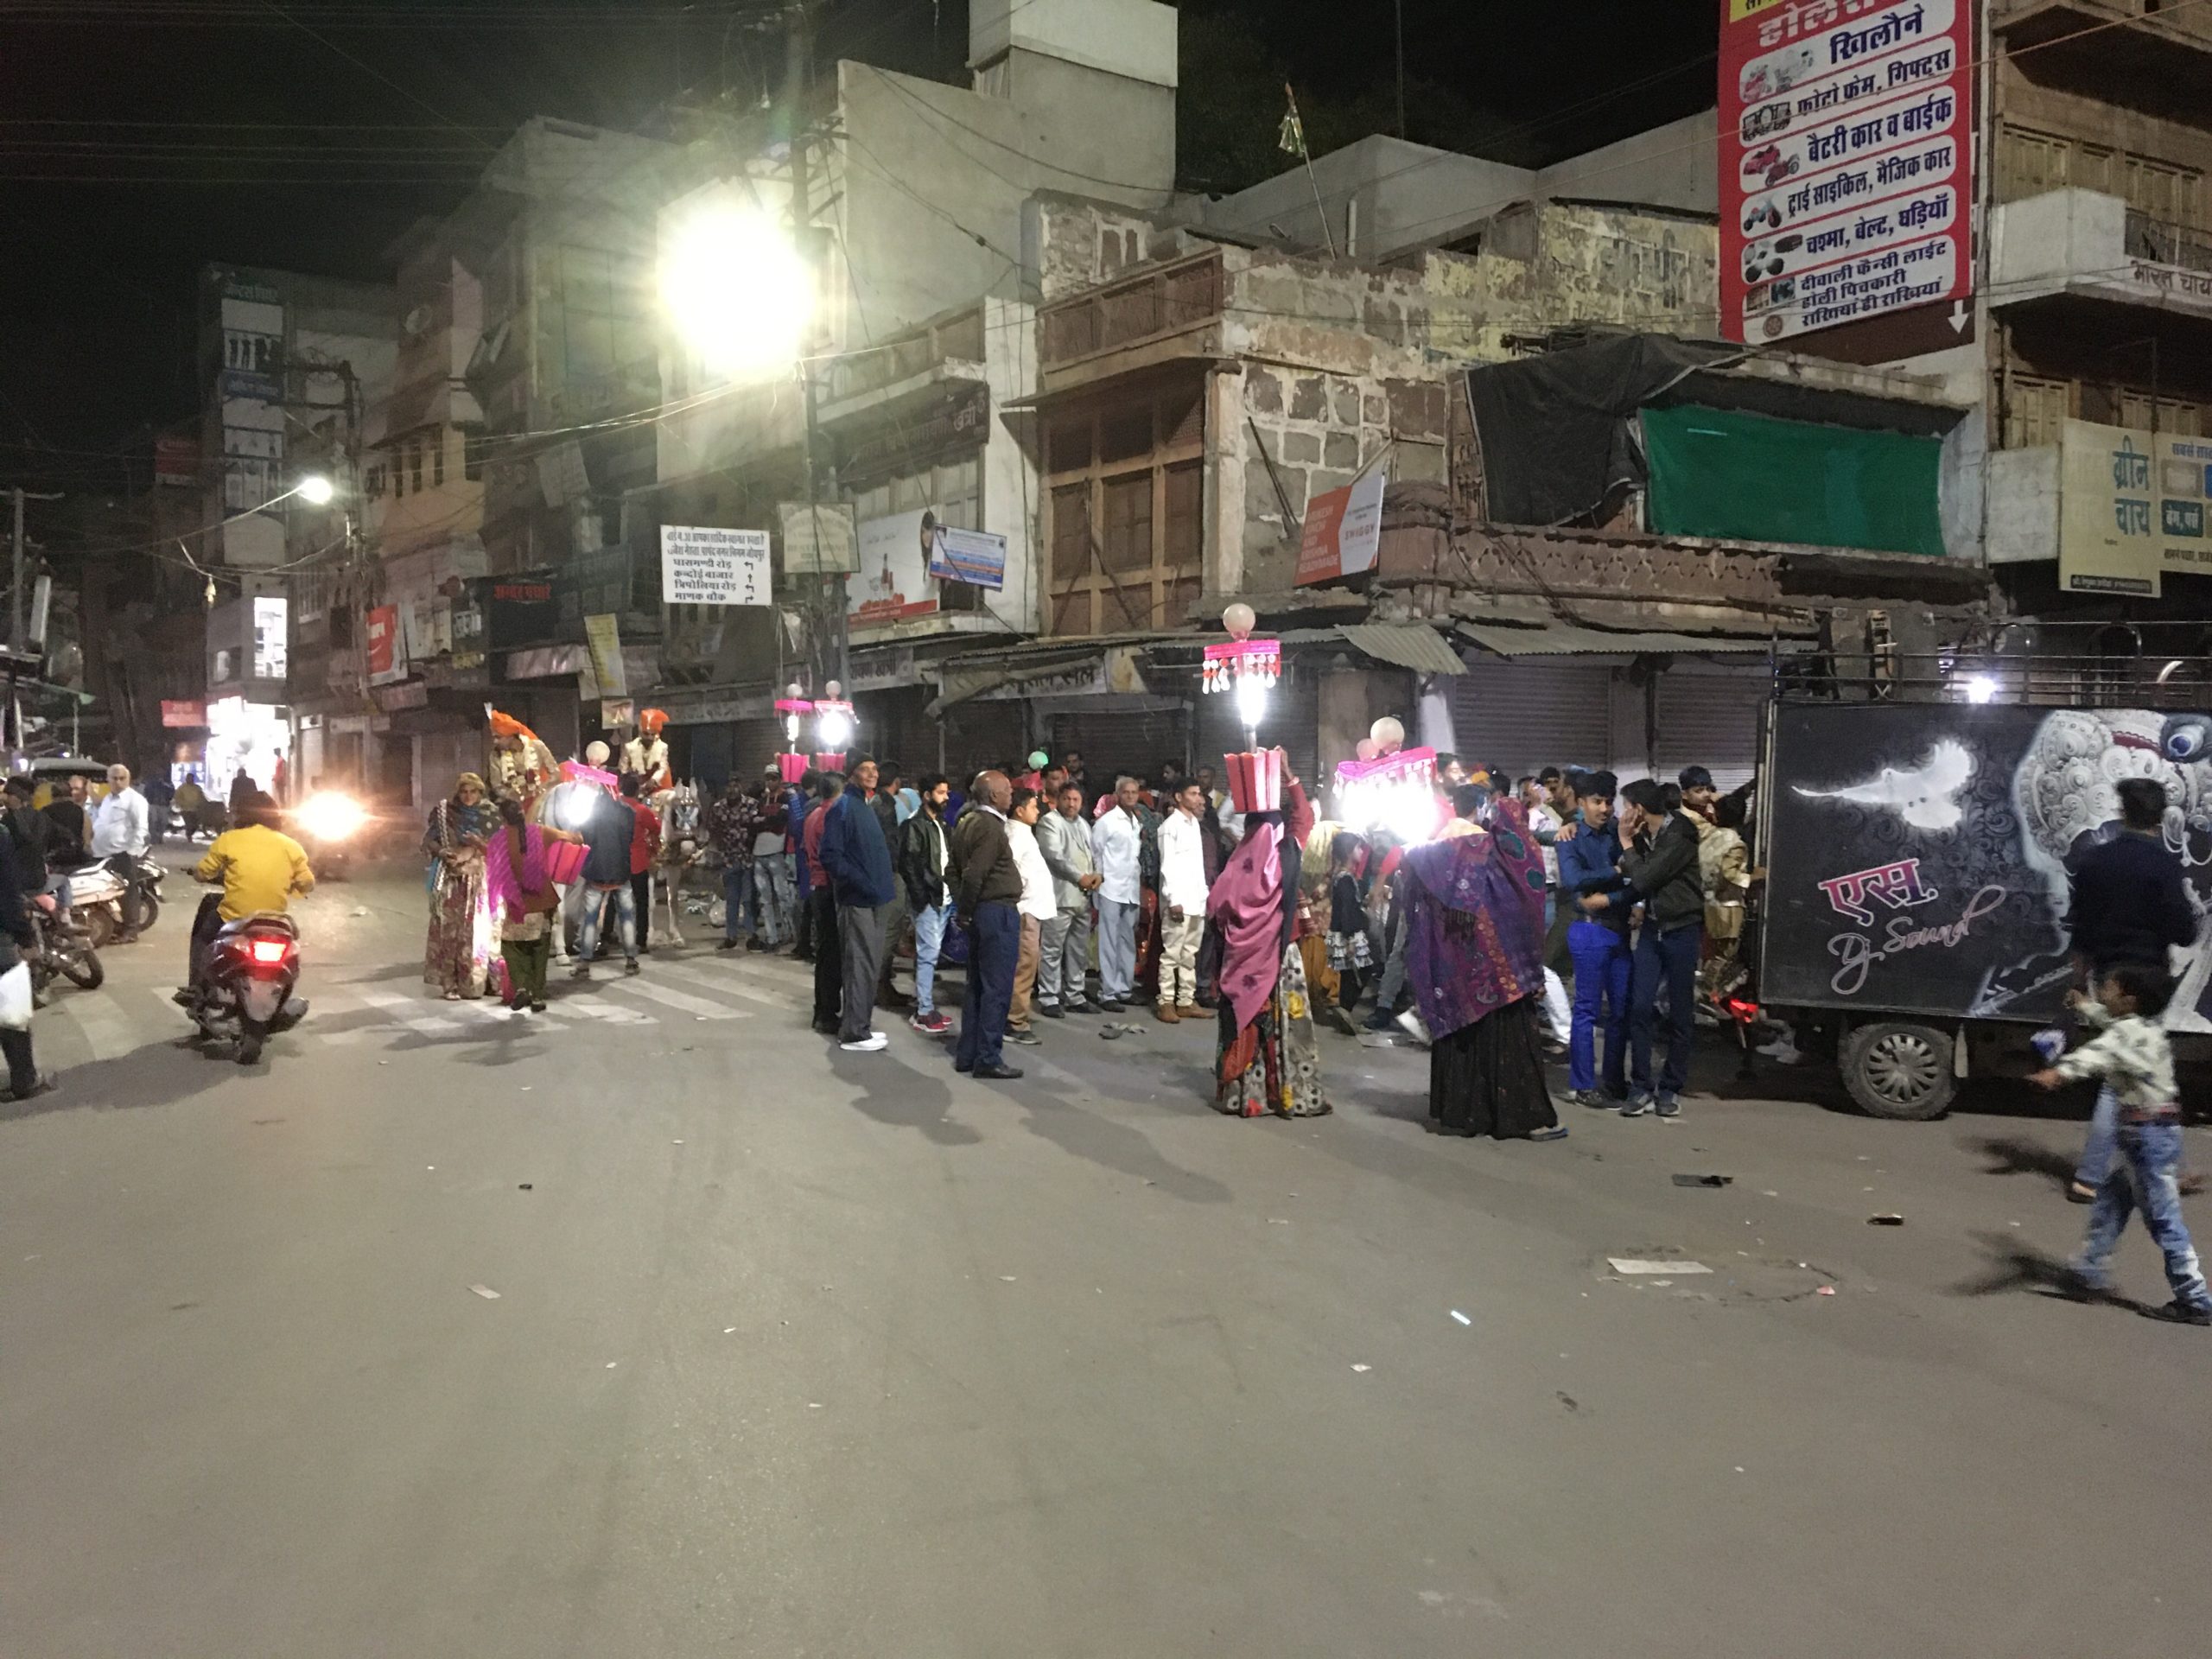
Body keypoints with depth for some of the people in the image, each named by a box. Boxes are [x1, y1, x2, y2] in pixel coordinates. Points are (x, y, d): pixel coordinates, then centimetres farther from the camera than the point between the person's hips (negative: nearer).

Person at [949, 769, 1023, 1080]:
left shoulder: (966, 822, 12)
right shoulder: (990, 826, -17)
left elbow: (955, 869, 13)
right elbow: (974, 875, -23)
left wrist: (963, 908, 10)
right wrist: (967, 911, -10)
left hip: (980, 912, 10)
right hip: (998, 912, -10)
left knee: (977, 986, 16)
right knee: (997, 988, -3)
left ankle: (967, 1055, 21)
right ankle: (988, 1059, 2)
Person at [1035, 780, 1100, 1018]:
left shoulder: (1084, 825, 20)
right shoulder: (1049, 821, -4)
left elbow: (1094, 854, 21)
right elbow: (1054, 855, -14)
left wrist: (1096, 875, 0)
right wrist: (1080, 877, -13)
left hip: (1083, 897, 8)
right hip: (1060, 896, -8)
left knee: (1079, 951, 11)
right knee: (1052, 950, -7)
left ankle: (1075, 996, 19)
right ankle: (1049, 999, -3)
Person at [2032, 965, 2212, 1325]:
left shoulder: (2128, 1032, -17)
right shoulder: (2145, 1027, 11)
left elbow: (2100, 1052, -39)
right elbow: (2108, 1022, 35)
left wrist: (2059, 1072, -56)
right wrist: (2083, 1005, 53)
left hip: (2147, 1131, -10)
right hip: (2157, 1128, 10)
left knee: (2163, 1218, -5)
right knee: (2111, 1198, 18)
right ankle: (2091, 1272, 25)